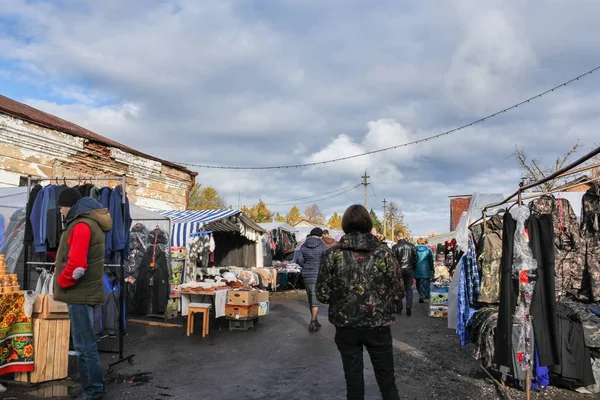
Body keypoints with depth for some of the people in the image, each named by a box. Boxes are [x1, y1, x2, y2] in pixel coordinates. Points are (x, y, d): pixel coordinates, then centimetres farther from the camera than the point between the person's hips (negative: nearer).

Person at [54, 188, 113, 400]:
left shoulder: (82, 225, -16)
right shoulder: (91, 222, 15)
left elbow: (77, 265, -25)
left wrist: (61, 282, -9)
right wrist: (64, 280, 15)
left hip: (80, 293, -10)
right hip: (85, 291, 10)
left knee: (84, 344, -3)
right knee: (86, 342, 18)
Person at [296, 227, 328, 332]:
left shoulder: (304, 246, 4)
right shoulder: (322, 246, -7)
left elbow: (299, 260, -1)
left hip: (306, 276, 5)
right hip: (318, 276, -4)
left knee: (310, 299, 16)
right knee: (316, 300, 1)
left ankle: (315, 321, 27)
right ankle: (312, 324, -1)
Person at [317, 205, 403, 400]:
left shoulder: (332, 254, -6)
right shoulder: (384, 252, -6)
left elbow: (322, 295, -5)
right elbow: (398, 292, -2)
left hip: (346, 326, 0)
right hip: (378, 325, 0)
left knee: (353, 382, 13)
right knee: (387, 380, 15)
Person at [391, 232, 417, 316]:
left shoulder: (395, 247, -9)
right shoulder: (412, 246, 1)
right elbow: (415, 258, 4)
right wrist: (413, 268, 14)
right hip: (409, 269, 2)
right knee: (409, 288, 11)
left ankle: (399, 308, 11)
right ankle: (409, 306, -2)